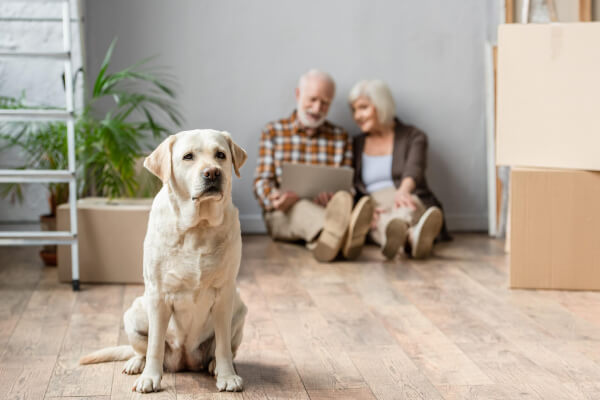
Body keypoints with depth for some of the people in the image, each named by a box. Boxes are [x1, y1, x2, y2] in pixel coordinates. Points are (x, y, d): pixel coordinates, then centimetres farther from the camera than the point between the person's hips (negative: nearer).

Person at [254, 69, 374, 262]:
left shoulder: (341, 137, 16)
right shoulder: (273, 131, 12)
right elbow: (262, 181, 4)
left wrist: (330, 197, -19)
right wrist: (275, 196, -23)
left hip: (323, 208, 1)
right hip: (282, 215, -1)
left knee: (343, 198, -34)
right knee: (299, 207, -39)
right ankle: (335, 234, -74)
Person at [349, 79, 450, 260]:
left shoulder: (413, 136, 13)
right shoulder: (356, 145, 21)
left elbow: (413, 170, -10)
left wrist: (403, 191, -36)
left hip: (408, 205, -1)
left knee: (404, 208, -40)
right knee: (382, 219, -37)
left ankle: (396, 231, -77)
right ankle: (412, 236, -74)